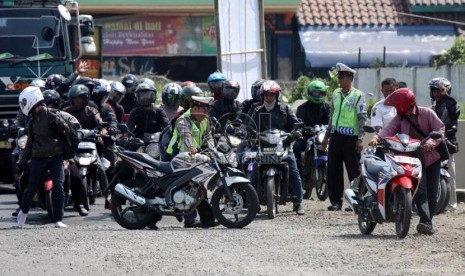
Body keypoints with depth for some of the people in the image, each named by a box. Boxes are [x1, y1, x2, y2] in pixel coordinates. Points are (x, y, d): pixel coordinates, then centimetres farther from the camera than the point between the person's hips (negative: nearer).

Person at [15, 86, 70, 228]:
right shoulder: (32, 122, 13)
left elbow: (66, 132, -4)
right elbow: (30, 144, 19)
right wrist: (21, 163, 18)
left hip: (56, 157, -4)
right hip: (38, 159, 4)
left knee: (58, 188, -11)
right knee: (32, 188, 7)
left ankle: (58, 219, -5)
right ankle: (23, 210, 33)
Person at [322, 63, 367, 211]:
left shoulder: (358, 95, -5)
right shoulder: (336, 94, 14)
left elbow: (362, 118, -9)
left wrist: (360, 139, -15)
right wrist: (326, 136, 18)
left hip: (351, 137, -6)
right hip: (336, 136, 6)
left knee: (354, 171, -2)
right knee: (333, 170, 4)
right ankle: (336, 201, 10)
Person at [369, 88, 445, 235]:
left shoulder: (427, 114, -1)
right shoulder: (400, 118, 2)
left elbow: (440, 129, -7)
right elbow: (389, 129, -14)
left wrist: (431, 142, -25)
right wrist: (377, 138, -35)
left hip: (431, 158, 0)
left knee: (432, 194, 4)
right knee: (420, 190, -17)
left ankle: (427, 222, 18)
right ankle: (426, 223, -29)